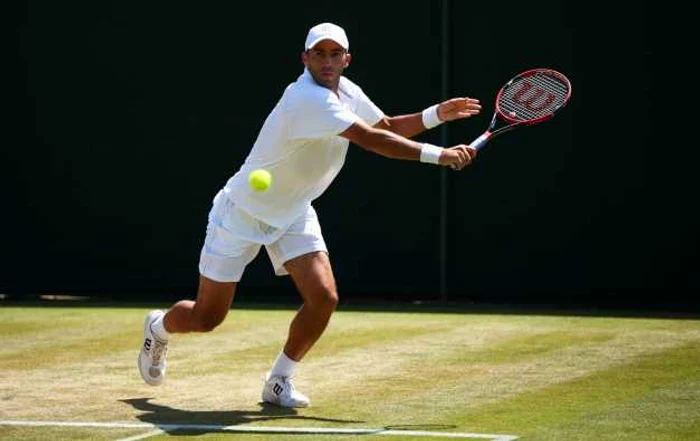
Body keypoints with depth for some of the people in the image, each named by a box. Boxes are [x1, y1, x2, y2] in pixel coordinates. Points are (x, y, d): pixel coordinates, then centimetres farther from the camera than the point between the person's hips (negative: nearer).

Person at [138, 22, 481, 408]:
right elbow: (371, 140, -38)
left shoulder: (347, 92, -4)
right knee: (206, 318, 2)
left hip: (293, 215, 7)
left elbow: (388, 128, 14)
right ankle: (159, 327, 37)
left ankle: (279, 381, 5)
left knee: (323, 298, -14)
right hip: (242, 213, -7)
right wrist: (438, 155, -40)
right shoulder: (307, 99, -31)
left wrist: (436, 114, -1)